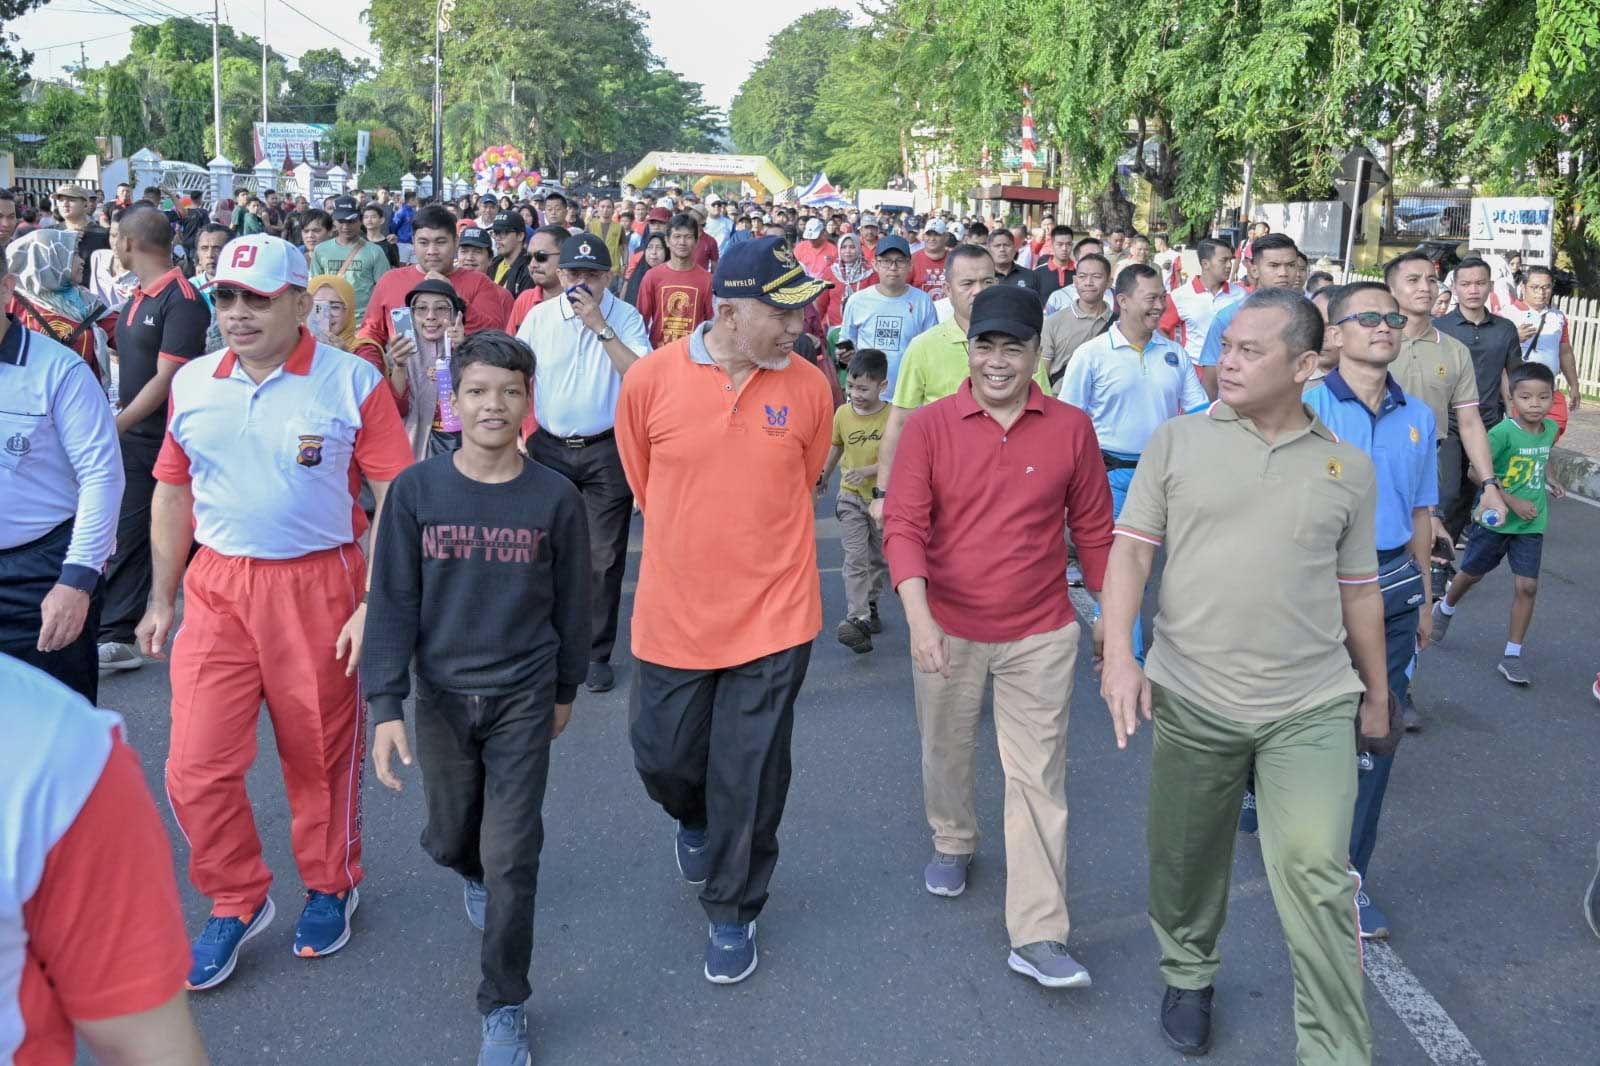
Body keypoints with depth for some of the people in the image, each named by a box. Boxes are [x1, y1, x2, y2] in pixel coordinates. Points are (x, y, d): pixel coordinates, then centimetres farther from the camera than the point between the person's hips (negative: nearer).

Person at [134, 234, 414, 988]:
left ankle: (330, 886, 36)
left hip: (318, 586, -3)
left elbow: (396, 500, -9)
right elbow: (173, 493, 13)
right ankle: (236, 901, 24)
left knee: (320, 754, 12)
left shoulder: (351, 383, -9)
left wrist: (374, 605, -14)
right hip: (216, 586, 3)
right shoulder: (192, 383, 4)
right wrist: (162, 598, 12)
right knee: (195, 765, 1)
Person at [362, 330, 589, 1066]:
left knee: (512, 855, -2)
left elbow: (570, 602, 3)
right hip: (441, 694, 2)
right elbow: (392, 602, -6)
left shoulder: (554, 497, -9)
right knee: (451, 836, 18)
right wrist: (386, 706, -10)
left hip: (524, 697, -1)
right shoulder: (416, 490, -9)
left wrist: (565, 689, 10)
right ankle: (475, 876, 55)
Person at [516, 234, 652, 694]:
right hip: (550, 448, 2)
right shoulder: (539, 317, 3)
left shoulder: (626, 318, -4)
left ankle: (597, 653, 13)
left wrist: (600, 326, -21)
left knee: (604, 558, 2)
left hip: (606, 451, -2)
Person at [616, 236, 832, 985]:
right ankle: (694, 820, 50)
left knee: (749, 782, 7)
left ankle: (732, 914, 29)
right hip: (673, 616, 1)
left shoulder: (808, 388, -7)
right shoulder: (651, 379, -10)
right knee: (661, 757, 14)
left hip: (774, 616, 0)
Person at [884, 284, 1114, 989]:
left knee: (1038, 778, 0)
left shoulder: (1070, 429, -4)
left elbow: (1093, 530, 5)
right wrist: (917, 615, -26)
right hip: (948, 630, 1)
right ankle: (953, 842, 49)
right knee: (945, 751, 20)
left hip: (1039, 635, 0)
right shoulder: (929, 426, -7)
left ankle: (1037, 937, 5)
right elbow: (904, 524, -13)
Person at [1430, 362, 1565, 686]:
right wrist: (1512, 502, -23)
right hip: (1495, 519, -4)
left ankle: (1512, 656, 6)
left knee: (1527, 586, -3)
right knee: (1472, 573, 15)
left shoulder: (1551, 428, -2)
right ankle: (1445, 609, 47)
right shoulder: (1502, 432, -21)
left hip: (1531, 524, 4)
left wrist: (1548, 478, 10)